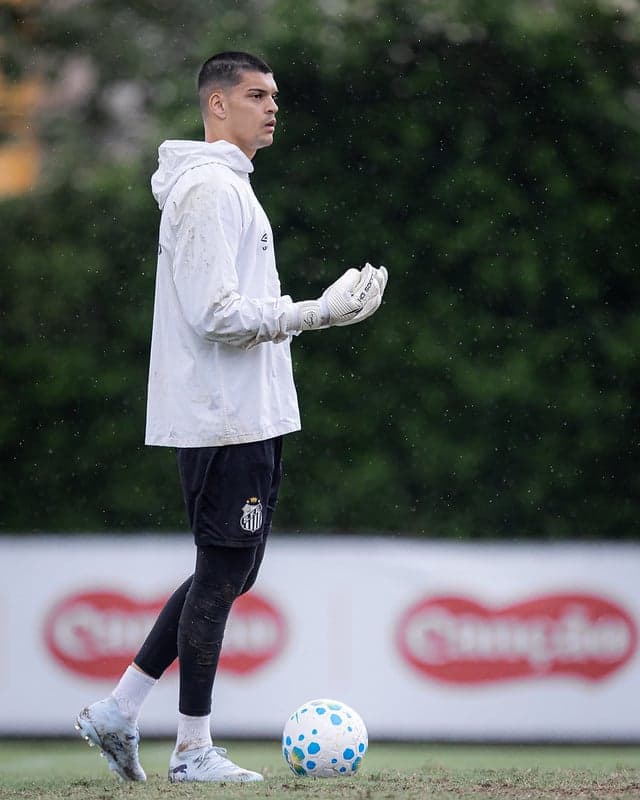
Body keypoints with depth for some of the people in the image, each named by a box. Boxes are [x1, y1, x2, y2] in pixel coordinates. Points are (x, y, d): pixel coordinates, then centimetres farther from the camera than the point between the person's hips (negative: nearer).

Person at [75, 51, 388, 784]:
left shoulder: (228, 186, 20)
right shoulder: (209, 187, -14)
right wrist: (318, 313, -20)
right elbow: (216, 313, -22)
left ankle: (118, 711, 16)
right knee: (224, 570, -4)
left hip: (248, 416, 10)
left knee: (232, 571, 13)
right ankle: (193, 749, 3)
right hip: (224, 419, -10)